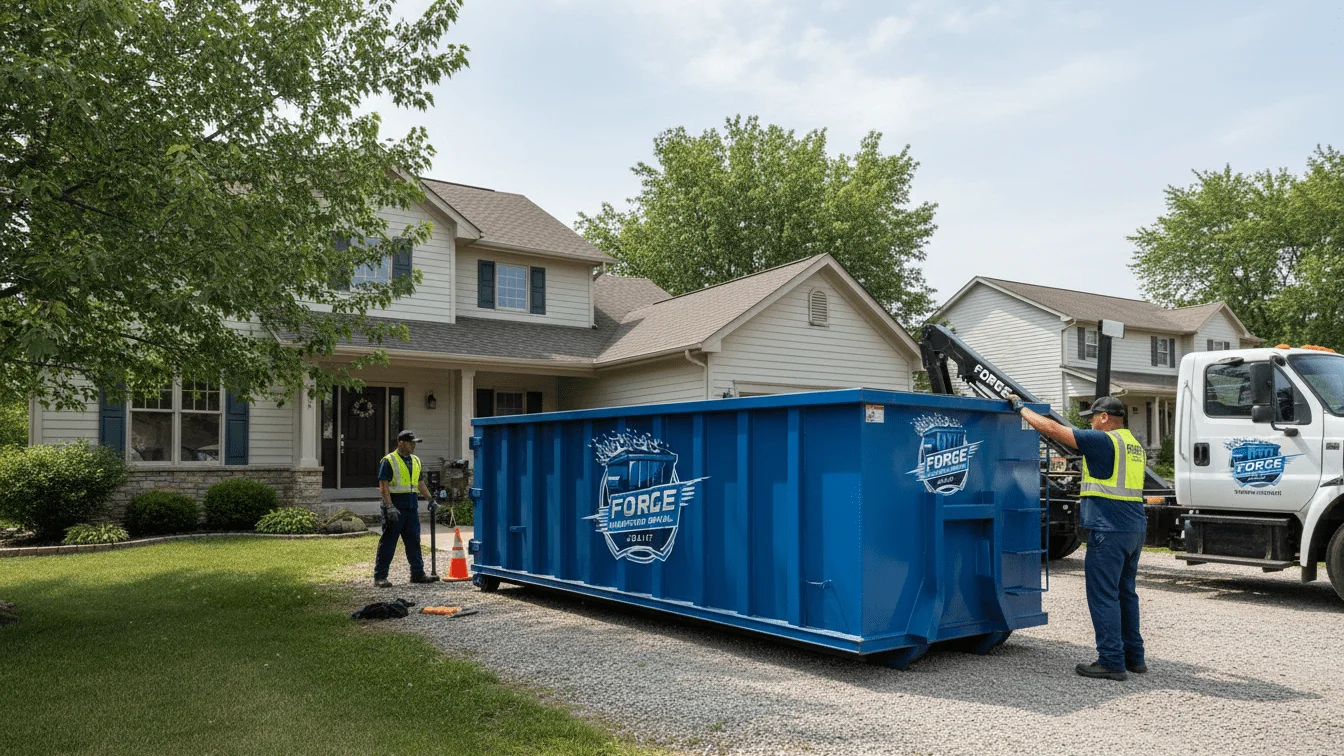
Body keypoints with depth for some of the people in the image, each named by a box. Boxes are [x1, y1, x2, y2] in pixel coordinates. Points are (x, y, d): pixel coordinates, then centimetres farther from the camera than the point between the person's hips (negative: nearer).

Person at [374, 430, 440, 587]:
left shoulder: (415, 460, 15)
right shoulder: (389, 461, -8)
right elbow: (383, 486, -14)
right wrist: (389, 506, -22)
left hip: (411, 505, 7)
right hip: (395, 506, -7)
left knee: (413, 541, 11)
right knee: (388, 542, -2)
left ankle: (418, 573, 18)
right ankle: (380, 576, 4)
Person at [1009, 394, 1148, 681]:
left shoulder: (1103, 440, -11)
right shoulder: (1134, 445, 17)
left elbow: (1052, 429, -12)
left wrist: (1021, 408, -1)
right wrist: (1088, 496, 31)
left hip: (1109, 530, -9)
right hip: (1135, 528, 9)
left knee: (1103, 596, -4)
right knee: (1125, 593, 17)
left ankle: (1112, 662, -1)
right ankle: (1133, 656, 23)